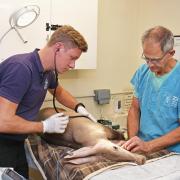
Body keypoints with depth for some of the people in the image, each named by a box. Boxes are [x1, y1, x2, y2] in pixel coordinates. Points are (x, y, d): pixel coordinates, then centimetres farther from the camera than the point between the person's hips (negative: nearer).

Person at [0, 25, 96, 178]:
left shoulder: (46, 70, 0)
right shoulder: (21, 68, -27)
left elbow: (59, 91, 24)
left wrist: (79, 107, 7)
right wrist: (45, 126, -19)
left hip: (17, 142, 8)